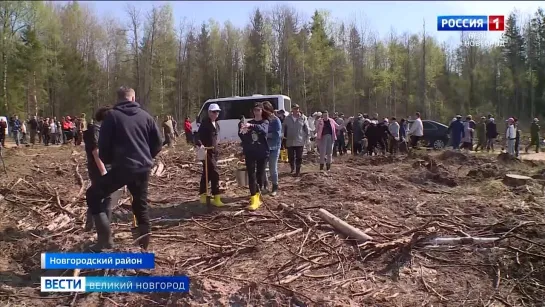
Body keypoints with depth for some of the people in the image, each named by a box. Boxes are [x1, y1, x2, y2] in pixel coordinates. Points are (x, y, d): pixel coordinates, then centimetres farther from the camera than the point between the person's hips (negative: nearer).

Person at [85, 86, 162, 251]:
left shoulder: (112, 115, 0)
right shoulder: (145, 116, 9)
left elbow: (103, 144, -2)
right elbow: (158, 143, 9)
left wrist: (107, 160, 17)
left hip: (122, 167, -4)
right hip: (143, 168, 4)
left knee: (93, 195, 11)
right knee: (141, 206, 17)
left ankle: (105, 237, 0)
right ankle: (144, 247, 19)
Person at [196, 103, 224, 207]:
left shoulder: (216, 124, 15)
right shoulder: (205, 123, -13)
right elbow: (199, 135, -24)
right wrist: (199, 145, -40)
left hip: (214, 152, 9)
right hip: (207, 152, -9)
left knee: (207, 174, 15)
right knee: (215, 173, -12)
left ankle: (203, 196, 25)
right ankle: (216, 198, -9)